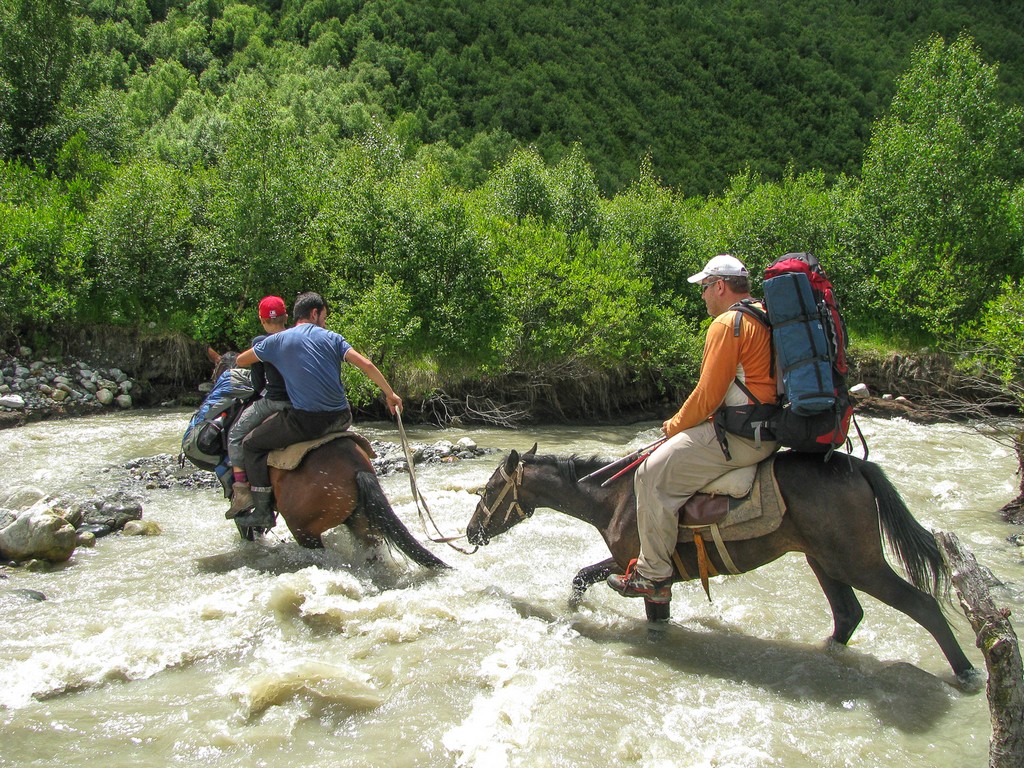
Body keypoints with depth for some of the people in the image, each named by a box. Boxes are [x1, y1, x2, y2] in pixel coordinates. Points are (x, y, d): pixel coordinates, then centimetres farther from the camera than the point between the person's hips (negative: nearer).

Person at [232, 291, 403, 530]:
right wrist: (390, 394, 9)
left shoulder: (278, 340, 6)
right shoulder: (331, 338, 10)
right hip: (341, 419, 4)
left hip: (306, 421, -4)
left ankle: (263, 512, 10)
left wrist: (267, 360, 37)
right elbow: (366, 365, 1)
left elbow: (241, 362, 17)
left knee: (251, 444, 14)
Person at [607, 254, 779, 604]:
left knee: (654, 475, -12)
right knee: (669, 453, 28)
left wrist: (675, 425, 0)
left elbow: (708, 395, -17)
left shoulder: (727, 324, -15)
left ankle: (653, 576, -8)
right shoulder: (764, 318, 17)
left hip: (739, 437, -11)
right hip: (767, 429, 11)